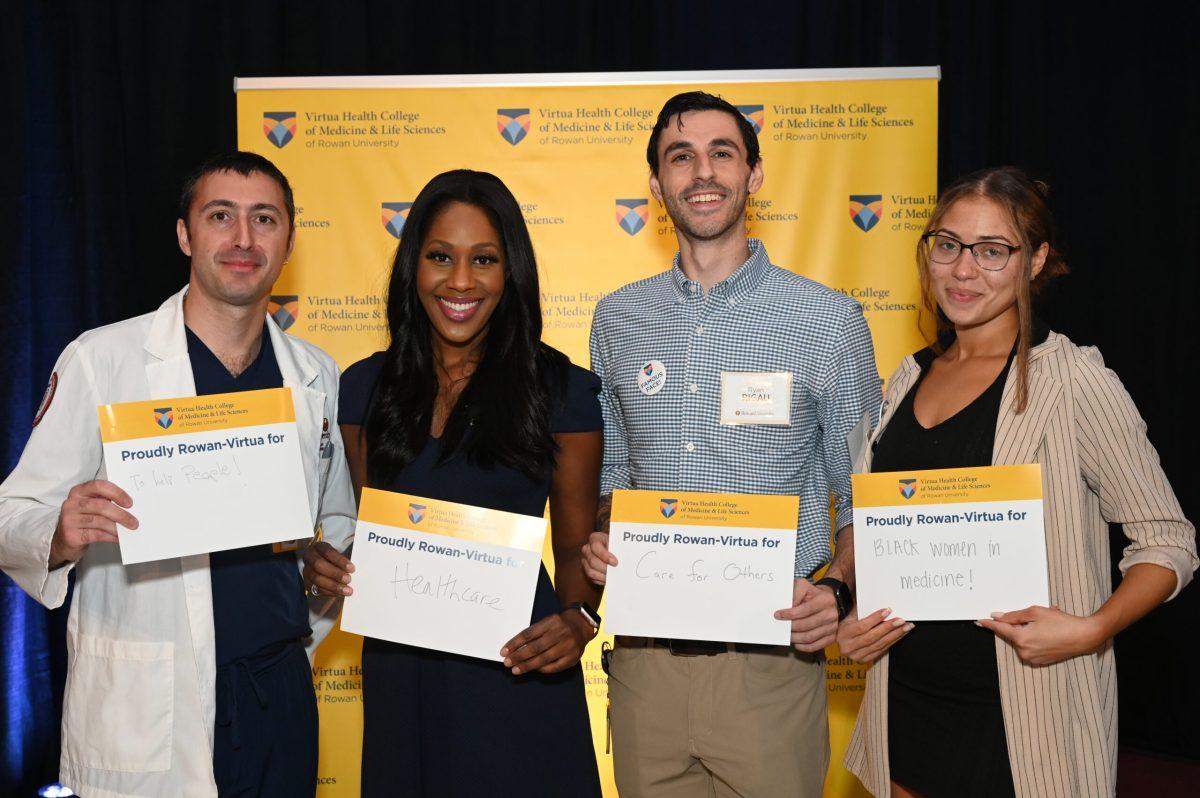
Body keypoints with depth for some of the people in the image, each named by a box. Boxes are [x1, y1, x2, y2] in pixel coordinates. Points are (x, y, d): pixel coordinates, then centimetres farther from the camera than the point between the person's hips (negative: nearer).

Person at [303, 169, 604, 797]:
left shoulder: (561, 390, -5)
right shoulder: (365, 388, 4)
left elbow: (576, 545, -1)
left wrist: (577, 620, -19)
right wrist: (325, 564, -8)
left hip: (516, 666, -3)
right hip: (398, 668, 3)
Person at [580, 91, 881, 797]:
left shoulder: (830, 320, -3)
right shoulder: (618, 318, 8)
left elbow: (861, 499, 2)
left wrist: (838, 593, -15)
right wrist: (597, 540, -3)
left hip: (771, 654, -3)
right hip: (644, 653, 3)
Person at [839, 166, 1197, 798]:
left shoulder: (1072, 380, -10)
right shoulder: (908, 380, 7)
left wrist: (1091, 630, -23)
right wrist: (854, 617, 1)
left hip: (1023, 721, -5)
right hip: (906, 700, 5)